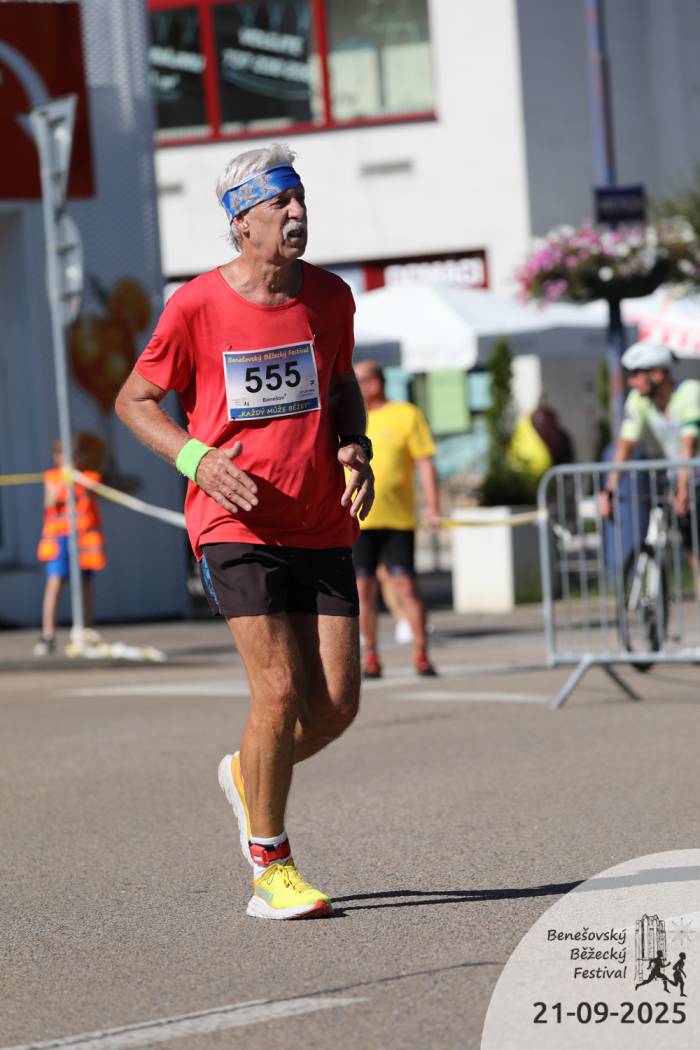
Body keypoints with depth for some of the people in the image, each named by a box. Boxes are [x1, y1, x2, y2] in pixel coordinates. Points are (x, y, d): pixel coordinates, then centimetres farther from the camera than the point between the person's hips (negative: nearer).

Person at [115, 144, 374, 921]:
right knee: (280, 691, -13)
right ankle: (270, 869, 2)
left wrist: (355, 448, 3)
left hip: (321, 528, 4)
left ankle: (248, 776, 31)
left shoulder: (329, 297, 5)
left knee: (337, 703, -2)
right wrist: (197, 458, -14)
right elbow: (134, 400, 3)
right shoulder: (196, 306, -7)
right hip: (235, 525, -4)